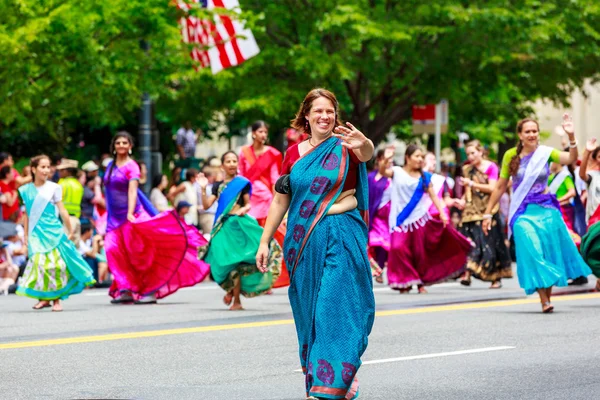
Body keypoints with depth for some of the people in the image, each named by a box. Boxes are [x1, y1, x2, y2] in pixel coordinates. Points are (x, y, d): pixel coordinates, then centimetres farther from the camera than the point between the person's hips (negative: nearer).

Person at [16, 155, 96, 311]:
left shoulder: (53, 188, 0)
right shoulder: (26, 190, 7)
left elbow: (62, 211, 2)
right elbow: (27, 214, 14)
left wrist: (70, 231, 3)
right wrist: (26, 235, 15)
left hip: (53, 232, -2)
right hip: (36, 233, 2)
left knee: (55, 263, -3)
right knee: (38, 262, -3)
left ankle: (56, 299, 4)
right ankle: (43, 298, 6)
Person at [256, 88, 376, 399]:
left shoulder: (345, 147, -3)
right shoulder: (294, 154, 8)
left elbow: (367, 153, -27)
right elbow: (280, 201, 12)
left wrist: (364, 143, -51)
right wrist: (264, 241, 8)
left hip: (341, 238, -4)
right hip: (302, 241, 4)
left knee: (337, 309, -9)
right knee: (308, 311, 8)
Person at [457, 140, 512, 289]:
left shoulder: (491, 167, 0)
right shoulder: (467, 169, 14)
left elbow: (492, 188, -10)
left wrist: (472, 184, -12)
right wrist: (463, 199, -1)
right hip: (471, 211, 4)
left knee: (490, 244, -2)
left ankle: (497, 278, 5)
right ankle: (467, 273, -21)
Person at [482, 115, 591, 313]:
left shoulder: (545, 153, 0)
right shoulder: (511, 156, -1)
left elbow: (571, 159, -17)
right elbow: (500, 187, 4)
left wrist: (571, 137, -31)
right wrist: (487, 213, 4)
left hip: (546, 209, 2)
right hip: (523, 212, -2)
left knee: (550, 253, 3)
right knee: (533, 253, -12)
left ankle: (548, 297, 15)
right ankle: (544, 301, -12)